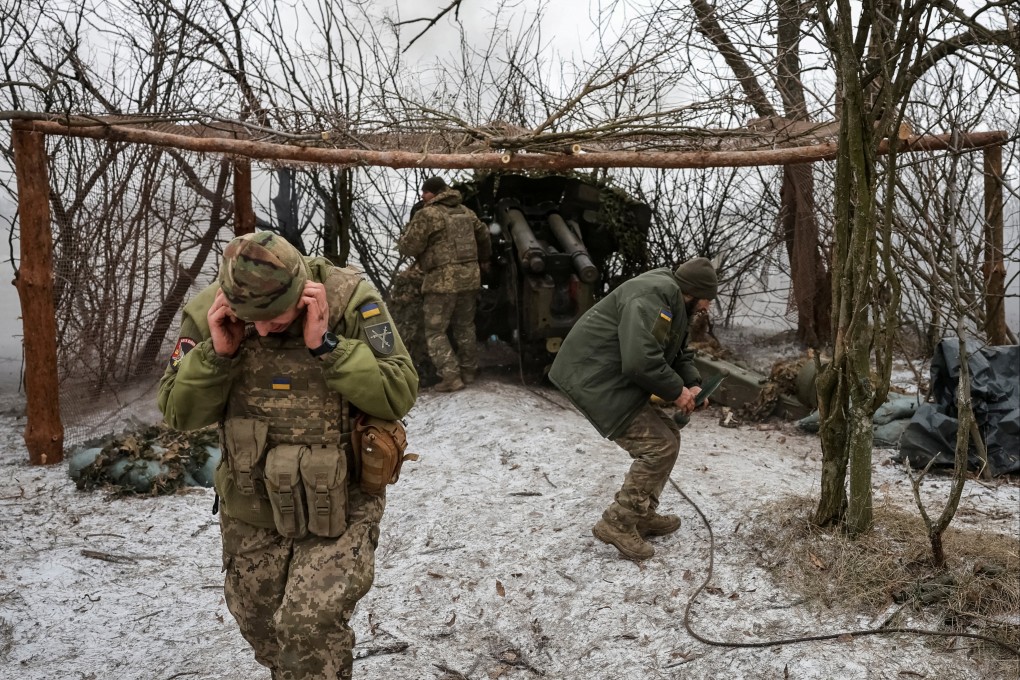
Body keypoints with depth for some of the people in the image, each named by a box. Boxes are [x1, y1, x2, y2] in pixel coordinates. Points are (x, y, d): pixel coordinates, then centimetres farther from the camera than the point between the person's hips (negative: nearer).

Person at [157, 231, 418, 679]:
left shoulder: (349, 299, -20)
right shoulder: (207, 314, -11)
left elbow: (398, 397, -22)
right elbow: (179, 413, -6)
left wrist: (325, 345, -31)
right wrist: (218, 353, -22)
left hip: (339, 504, -4)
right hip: (251, 510, 4)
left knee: (310, 625, -19)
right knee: (259, 628, 22)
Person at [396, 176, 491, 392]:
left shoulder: (427, 214, -9)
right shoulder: (466, 211, 13)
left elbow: (409, 247, -9)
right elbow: (484, 236, 26)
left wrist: (403, 238, 15)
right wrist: (483, 260, 43)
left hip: (443, 280, -7)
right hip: (469, 276, 7)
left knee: (435, 331, 1)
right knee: (465, 327, 20)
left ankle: (451, 377, -7)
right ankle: (468, 371, 26)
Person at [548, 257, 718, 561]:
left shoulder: (674, 304, 15)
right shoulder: (653, 295, -21)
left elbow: (680, 353, 24)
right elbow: (640, 360, -31)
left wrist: (692, 384, 4)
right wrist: (675, 391, -17)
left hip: (615, 380, 11)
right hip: (597, 381, -11)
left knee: (668, 436, 14)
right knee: (659, 447, -10)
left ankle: (642, 515, 25)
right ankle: (617, 524, 1)